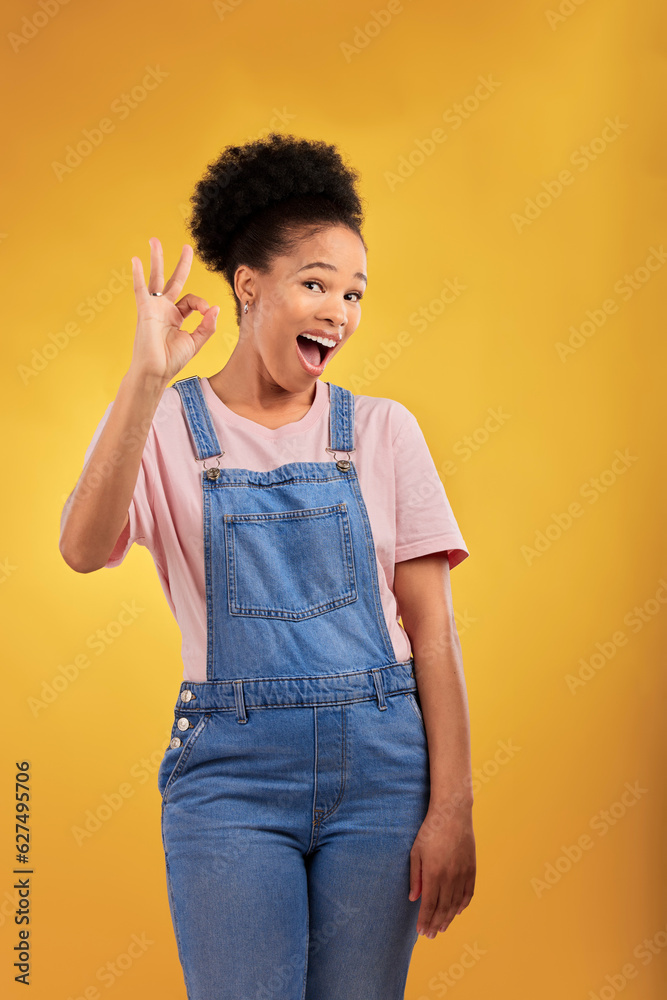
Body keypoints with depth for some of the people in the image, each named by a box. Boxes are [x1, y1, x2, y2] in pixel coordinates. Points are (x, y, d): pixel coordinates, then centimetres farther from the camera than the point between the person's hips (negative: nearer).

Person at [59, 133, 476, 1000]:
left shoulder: (383, 430, 5)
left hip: (379, 764, 2)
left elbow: (431, 625, 2)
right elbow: (85, 549, -19)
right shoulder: (163, 425, 1)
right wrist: (148, 379, -25)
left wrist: (452, 807, -4)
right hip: (232, 770, -2)